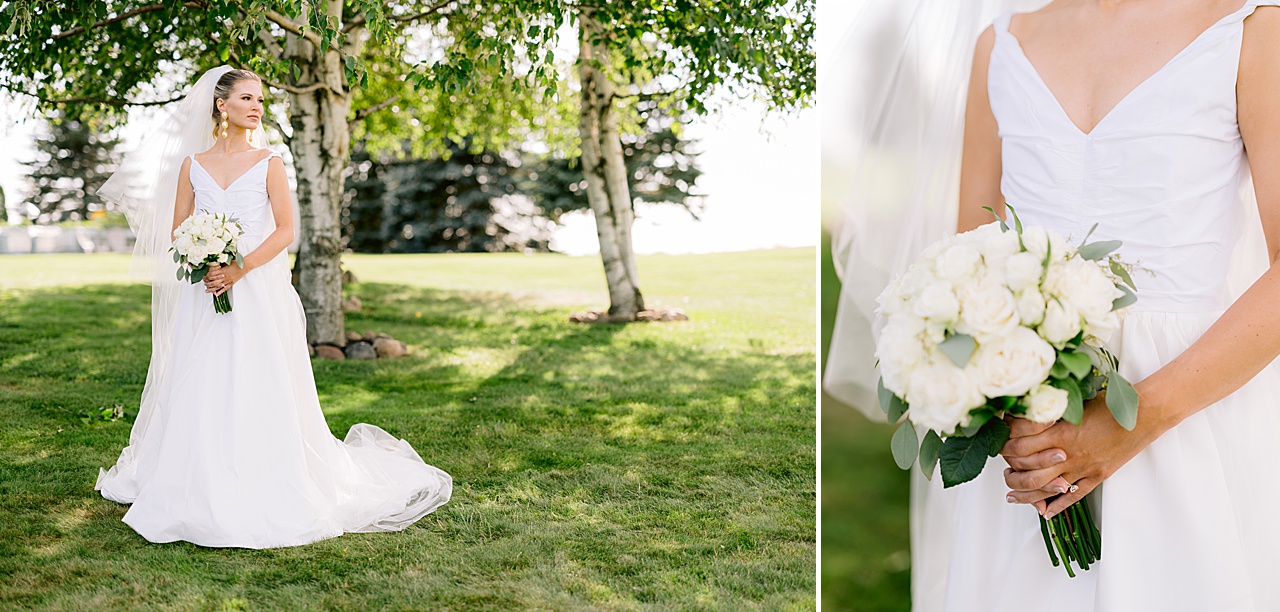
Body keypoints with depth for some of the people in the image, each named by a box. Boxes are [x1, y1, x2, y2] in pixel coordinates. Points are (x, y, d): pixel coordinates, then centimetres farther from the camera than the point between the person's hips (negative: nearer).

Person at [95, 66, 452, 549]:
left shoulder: (269, 163, 4)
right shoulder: (192, 164, 11)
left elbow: (284, 229, -3)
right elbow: (177, 231, 10)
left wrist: (239, 268, -14)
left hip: (255, 293, -2)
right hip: (203, 295, 3)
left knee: (255, 390, -5)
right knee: (196, 391, 2)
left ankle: (255, 500, 3)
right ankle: (196, 495, 13)